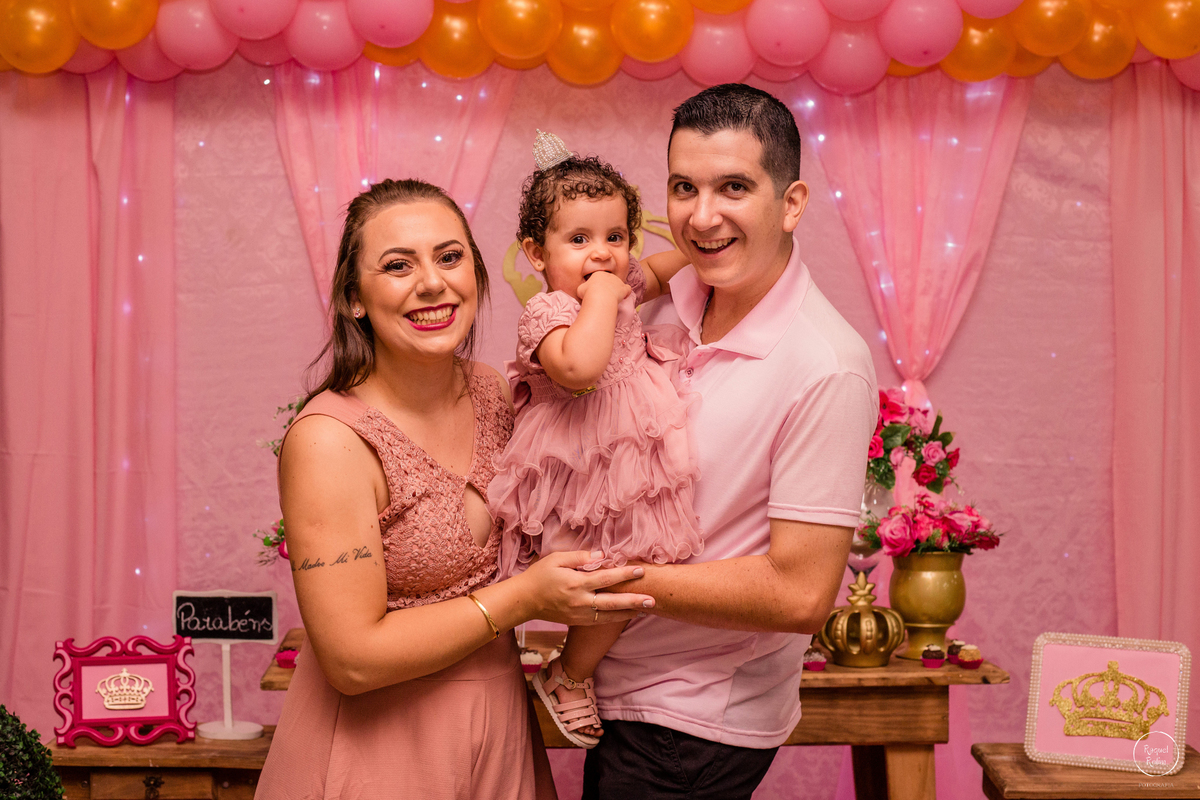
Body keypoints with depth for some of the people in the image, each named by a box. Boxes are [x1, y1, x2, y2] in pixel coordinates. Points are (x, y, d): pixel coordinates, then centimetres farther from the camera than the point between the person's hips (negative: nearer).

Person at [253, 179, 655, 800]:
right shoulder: (329, 440, -24)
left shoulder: (493, 391, -3)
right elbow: (352, 660, -25)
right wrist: (525, 597, -21)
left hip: (498, 731, 7)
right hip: (376, 744, -6)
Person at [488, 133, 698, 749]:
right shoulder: (546, 313, -21)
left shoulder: (619, 287, 6)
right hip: (585, 483, -9)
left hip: (627, 467, 9)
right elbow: (579, 366, -43)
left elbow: (657, 272, 30)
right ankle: (566, 679, 11)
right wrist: (602, 294, -30)